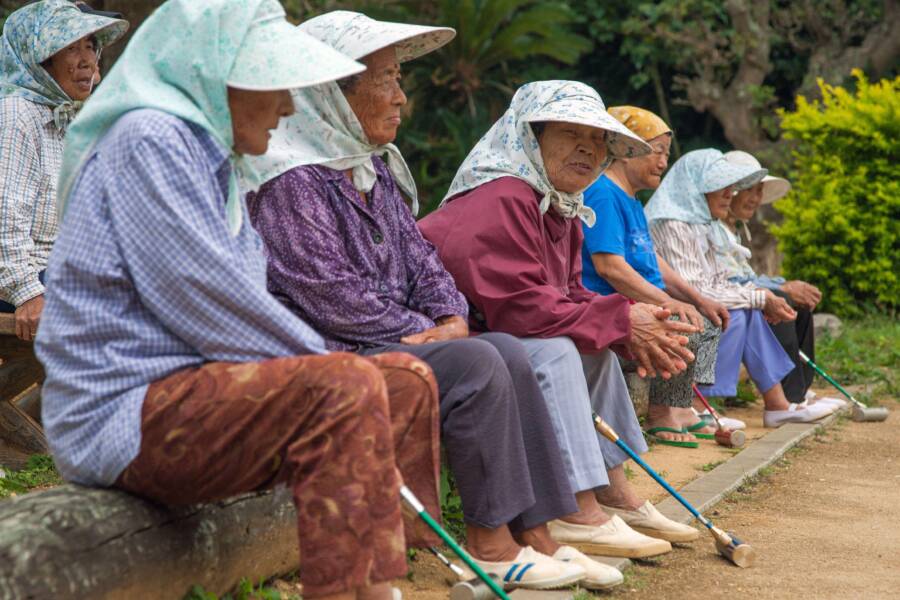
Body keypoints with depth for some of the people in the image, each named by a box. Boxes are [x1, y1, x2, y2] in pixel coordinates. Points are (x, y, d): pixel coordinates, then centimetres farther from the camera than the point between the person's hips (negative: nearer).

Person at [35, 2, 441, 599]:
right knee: (344, 388, -28)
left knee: (408, 382, 6)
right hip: (123, 411, -10)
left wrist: (321, 361, 4)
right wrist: (324, 360, -8)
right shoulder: (149, 140, -12)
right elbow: (207, 298, -19)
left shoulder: (208, 150, 19)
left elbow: (242, 297, 20)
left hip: (186, 388, 10)